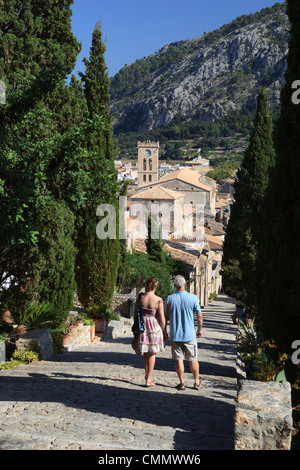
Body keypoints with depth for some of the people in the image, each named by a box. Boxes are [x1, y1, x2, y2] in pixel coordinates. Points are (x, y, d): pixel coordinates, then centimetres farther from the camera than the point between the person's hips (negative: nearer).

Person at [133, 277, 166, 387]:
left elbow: (135, 313, 2)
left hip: (142, 325, 3)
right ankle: (148, 380, 10)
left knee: (145, 352, 20)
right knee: (152, 353, 9)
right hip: (154, 326, -3)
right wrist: (163, 332, 5)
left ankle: (147, 375, 32)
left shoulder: (140, 296, -6)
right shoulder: (158, 300, -14)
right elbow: (162, 319, -10)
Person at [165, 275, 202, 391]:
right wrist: (200, 330, 11)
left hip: (175, 334, 0)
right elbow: (199, 316, -2)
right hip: (190, 334, 0)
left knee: (178, 359, 7)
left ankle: (182, 383, 10)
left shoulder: (169, 299, -5)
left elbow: (166, 317, 3)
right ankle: (196, 382, 20)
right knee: (193, 359, 11)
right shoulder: (193, 298, -8)